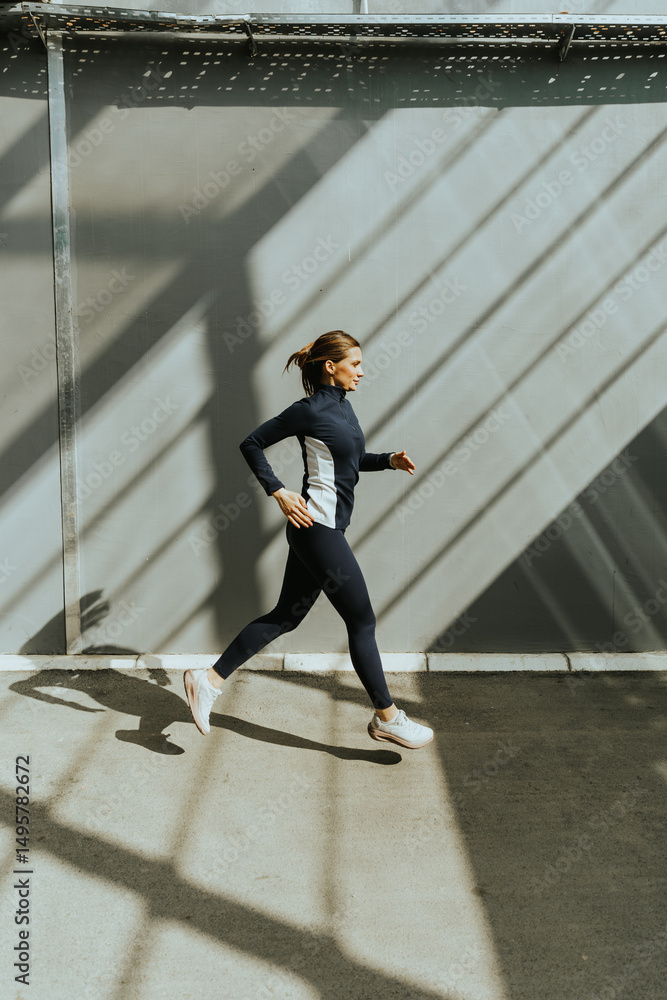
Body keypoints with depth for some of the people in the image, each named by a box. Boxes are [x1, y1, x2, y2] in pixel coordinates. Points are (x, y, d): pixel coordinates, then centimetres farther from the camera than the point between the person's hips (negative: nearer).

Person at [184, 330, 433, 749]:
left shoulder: (342, 405, 13)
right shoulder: (310, 409, -12)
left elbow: (354, 459, 26)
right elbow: (253, 443, -8)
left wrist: (389, 460, 9)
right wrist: (279, 492, -15)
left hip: (326, 529, 10)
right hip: (316, 527, -9)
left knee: (286, 616, 14)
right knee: (362, 620, 1)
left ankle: (209, 679, 21)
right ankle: (386, 717, 16)